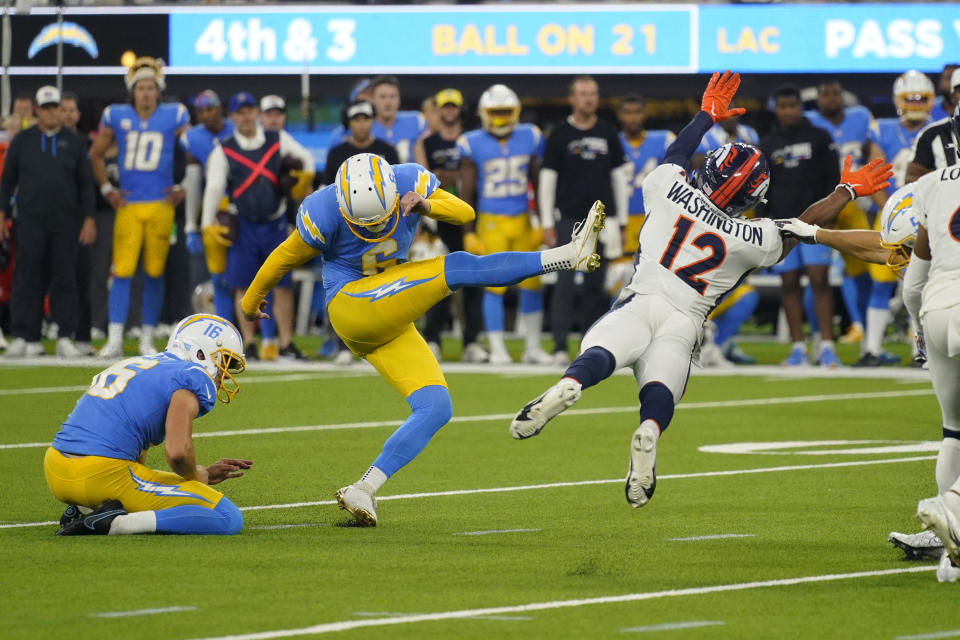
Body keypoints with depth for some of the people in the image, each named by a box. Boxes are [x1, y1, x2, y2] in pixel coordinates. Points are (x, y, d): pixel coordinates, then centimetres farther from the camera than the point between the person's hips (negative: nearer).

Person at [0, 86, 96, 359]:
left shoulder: (74, 142, 8)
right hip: (30, 221, 0)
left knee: (65, 279, 0)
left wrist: (89, 218, 2)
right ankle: (24, 338, -3)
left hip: (65, 223, 0)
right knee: (27, 278, -4)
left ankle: (66, 337, 3)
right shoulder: (23, 140, 8)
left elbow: (85, 182, 9)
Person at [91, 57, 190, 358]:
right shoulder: (116, 117, 5)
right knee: (122, 271, -8)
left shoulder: (174, 116, 2)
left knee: (154, 273, 4)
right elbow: (96, 154, 18)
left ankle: (148, 338, 13)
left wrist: (182, 189, 6)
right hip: (128, 206, 0)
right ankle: (115, 339, -8)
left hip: (160, 205, 0)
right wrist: (107, 190, 11)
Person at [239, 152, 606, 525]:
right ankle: (567, 255, -21)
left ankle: (362, 491, -11)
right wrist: (251, 300, 13)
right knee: (457, 268, -18)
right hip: (352, 306, -6)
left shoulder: (409, 183, -8)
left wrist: (427, 205, -31)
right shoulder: (324, 214, -19)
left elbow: (464, 213, -9)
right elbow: (285, 258, -3)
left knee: (436, 410, -5)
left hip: (390, 322, 6)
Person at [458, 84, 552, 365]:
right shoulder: (472, 144, -5)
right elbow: (467, 191, -2)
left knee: (532, 283, 4)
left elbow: (539, 183, 10)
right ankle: (496, 348, 4)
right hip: (491, 222, -3)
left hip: (522, 220, 3)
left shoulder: (529, 138, 4)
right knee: (495, 285, -5)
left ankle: (533, 347, 15)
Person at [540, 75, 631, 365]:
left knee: (596, 284, 4)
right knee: (565, 282, -7)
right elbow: (546, 180, 1)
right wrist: (547, 224, -4)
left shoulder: (608, 134, 8)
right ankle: (560, 344, -6)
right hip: (568, 219, -3)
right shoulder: (560, 135, 0)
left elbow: (619, 177, 11)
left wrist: (622, 222, 7)